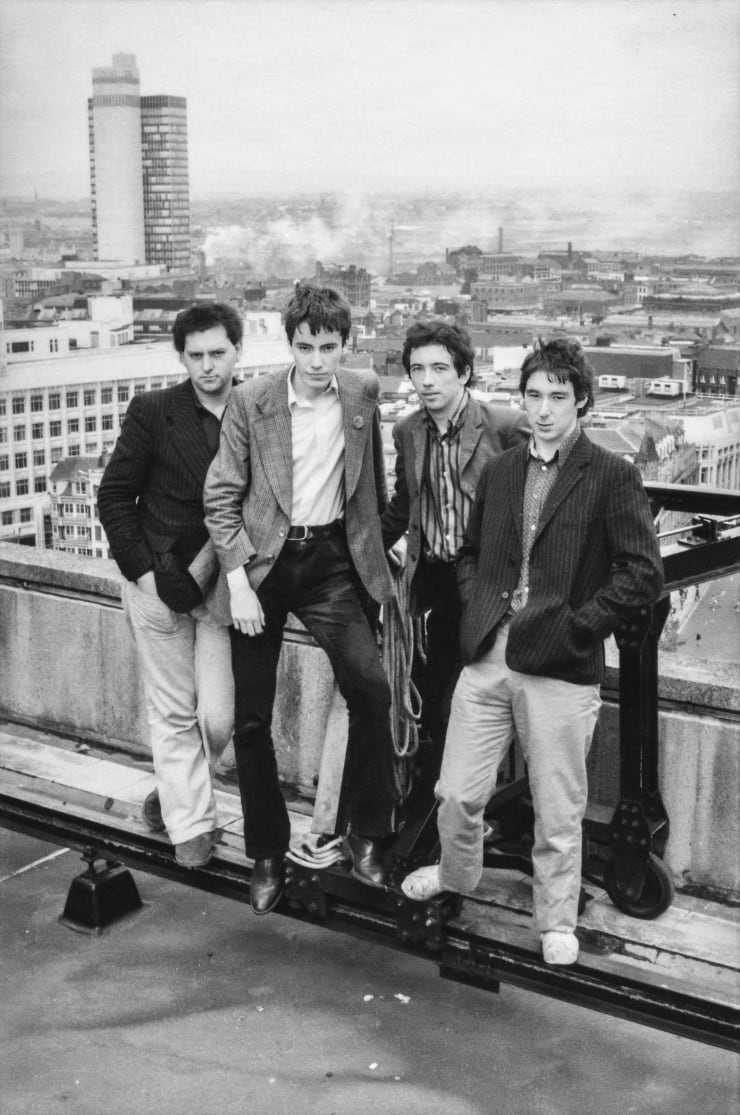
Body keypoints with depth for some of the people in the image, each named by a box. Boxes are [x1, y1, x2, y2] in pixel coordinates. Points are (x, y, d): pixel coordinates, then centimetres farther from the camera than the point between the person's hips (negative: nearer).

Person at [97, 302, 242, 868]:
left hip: (222, 582, 1)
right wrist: (144, 572, -7)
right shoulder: (152, 411, -3)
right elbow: (114, 496, 1)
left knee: (218, 717, -2)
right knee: (173, 714, 6)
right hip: (158, 582, 0)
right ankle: (191, 823, 21)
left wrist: (212, 566, -8)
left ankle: (177, 791, 28)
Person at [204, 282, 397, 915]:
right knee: (253, 718, 3)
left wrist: (375, 548, 13)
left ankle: (367, 835, 1)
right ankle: (267, 855, 21)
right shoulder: (251, 402, -9)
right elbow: (221, 498, -5)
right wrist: (238, 582, -12)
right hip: (261, 561, -1)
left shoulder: (364, 393, -1)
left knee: (370, 687, -18)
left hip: (330, 559, 1)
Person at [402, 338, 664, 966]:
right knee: (457, 793, 10)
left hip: (560, 668, -4)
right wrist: (477, 608, 7)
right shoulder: (500, 471, 12)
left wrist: (575, 626, -12)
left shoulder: (612, 477, -5)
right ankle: (456, 874, 39)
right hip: (486, 658, 4)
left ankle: (557, 920, 28)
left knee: (559, 812, 7)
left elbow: (643, 575, -10)